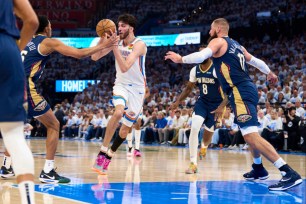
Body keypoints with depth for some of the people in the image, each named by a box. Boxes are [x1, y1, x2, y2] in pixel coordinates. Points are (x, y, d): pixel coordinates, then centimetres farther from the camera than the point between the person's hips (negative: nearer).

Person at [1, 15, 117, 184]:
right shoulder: (49, 42, 3)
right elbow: (79, 54, -2)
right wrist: (102, 46, 6)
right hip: (26, 88, -7)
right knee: (53, 125, 3)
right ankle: (47, 172, -6)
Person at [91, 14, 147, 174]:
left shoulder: (139, 45, -19)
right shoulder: (117, 41, -3)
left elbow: (125, 67, -31)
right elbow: (95, 57, -7)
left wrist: (114, 46, -36)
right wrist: (103, 39, -21)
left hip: (137, 89, -2)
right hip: (121, 85, 2)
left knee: (125, 129, 6)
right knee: (118, 112, -30)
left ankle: (109, 155, 29)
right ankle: (103, 151, -25)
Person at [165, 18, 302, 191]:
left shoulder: (218, 41, -1)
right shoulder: (236, 45, 24)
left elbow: (202, 55, -19)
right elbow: (255, 60, 36)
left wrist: (180, 59, -7)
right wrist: (270, 73, 53)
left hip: (240, 92, -10)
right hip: (247, 89, 10)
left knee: (251, 136, -20)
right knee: (250, 133, 27)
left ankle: (290, 174, -30)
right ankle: (259, 169, 41)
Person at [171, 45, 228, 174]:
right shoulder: (195, 70, -3)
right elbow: (189, 88, 12)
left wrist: (222, 107, -33)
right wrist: (178, 101, 0)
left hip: (216, 105, -3)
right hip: (202, 102, 3)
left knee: (208, 133, 11)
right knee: (194, 129, -19)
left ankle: (204, 146, 52)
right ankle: (193, 164, -16)